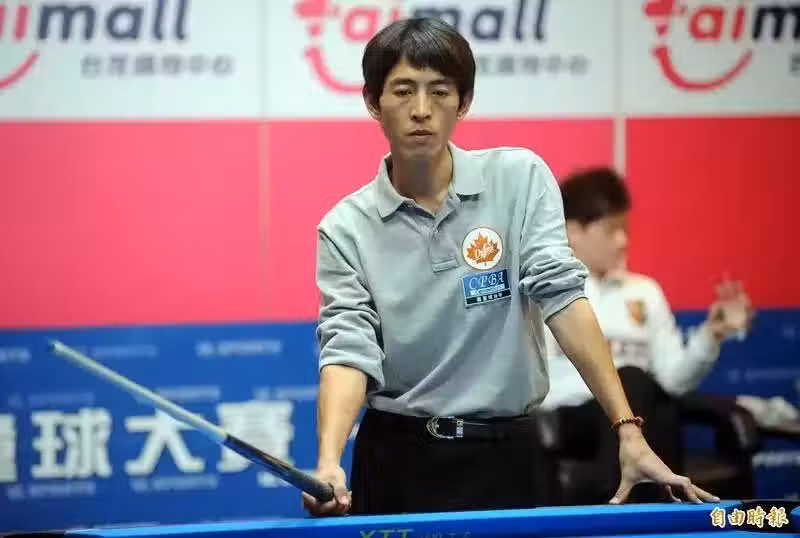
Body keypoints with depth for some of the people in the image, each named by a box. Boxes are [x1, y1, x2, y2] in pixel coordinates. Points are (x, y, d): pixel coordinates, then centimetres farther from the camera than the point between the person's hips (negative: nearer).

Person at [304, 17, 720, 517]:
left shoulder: (520, 179, -3)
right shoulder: (346, 228, -3)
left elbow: (561, 295, -11)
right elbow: (348, 350, -12)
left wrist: (627, 430, -20)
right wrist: (329, 463, -30)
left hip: (507, 456, 0)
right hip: (397, 461, 0)